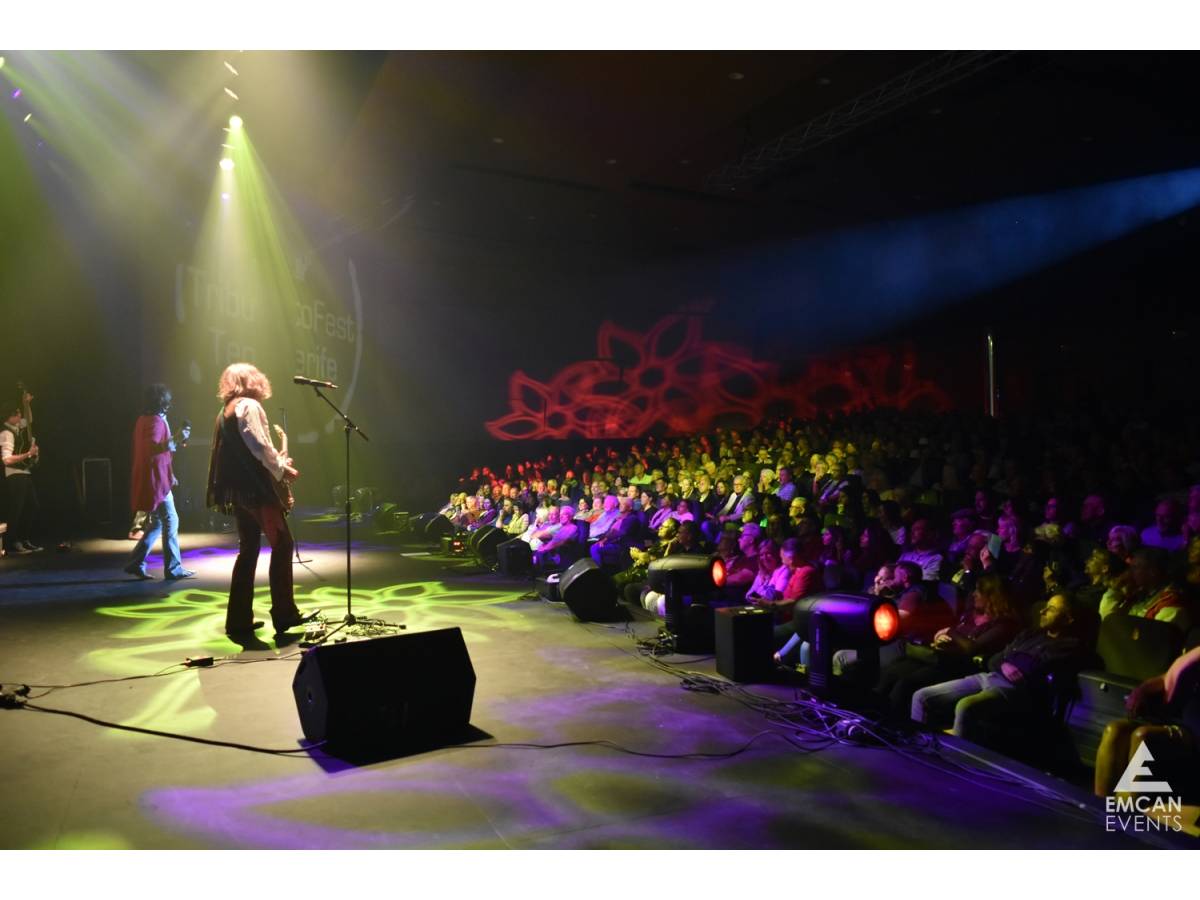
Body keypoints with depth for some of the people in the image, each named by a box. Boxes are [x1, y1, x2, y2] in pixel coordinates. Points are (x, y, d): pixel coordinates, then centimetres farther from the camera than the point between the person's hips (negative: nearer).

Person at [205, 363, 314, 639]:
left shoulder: (225, 411, 20)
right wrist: (282, 469, -7)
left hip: (237, 490, 9)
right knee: (282, 545, -5)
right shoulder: (250, 406, -8)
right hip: (256, 488, -9)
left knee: (248, 550, 11)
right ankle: (284, 615, -4)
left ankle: (239, 619, 12)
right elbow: (259, 446, -18)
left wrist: (277, 462, 15)